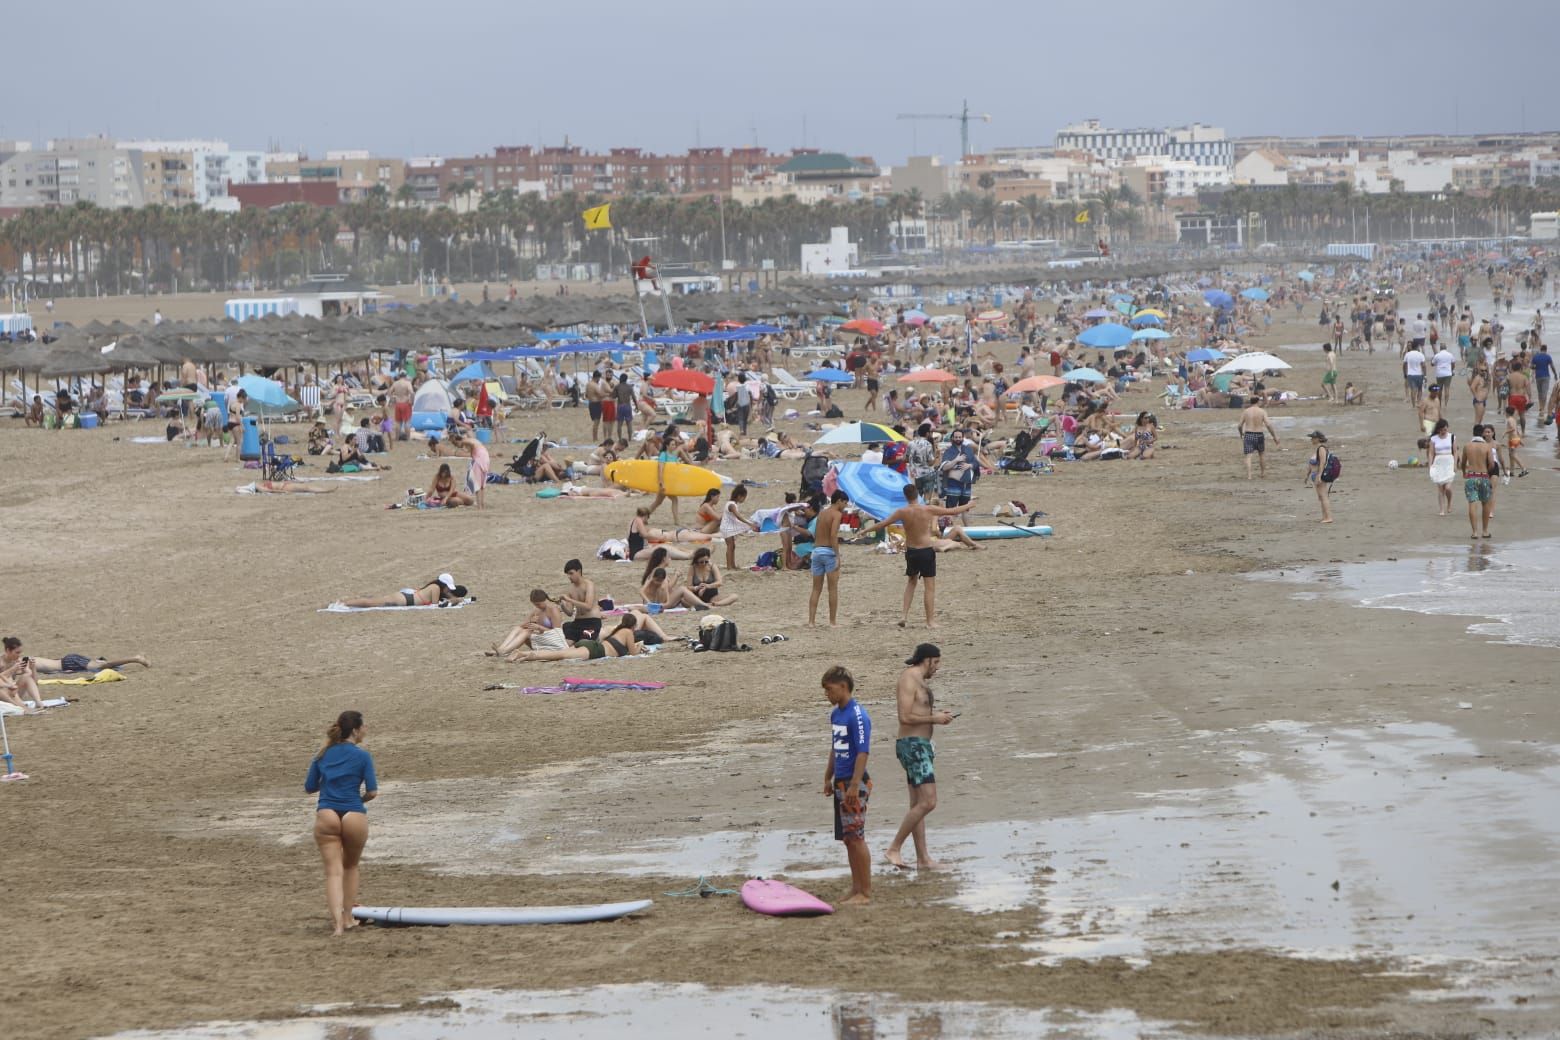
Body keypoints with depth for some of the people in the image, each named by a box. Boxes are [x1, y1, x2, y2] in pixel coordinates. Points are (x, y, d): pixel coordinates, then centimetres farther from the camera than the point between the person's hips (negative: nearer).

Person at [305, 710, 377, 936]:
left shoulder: (323, 755, 9)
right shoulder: (362, 756, -2)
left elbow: (309, 787, 13)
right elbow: (372, 791, -7)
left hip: (326, 815, 2)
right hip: (354, 816, -2)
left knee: (334, 871, -2)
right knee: (350, 866, 21)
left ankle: (337, 921, -19)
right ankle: (347, 917, 25)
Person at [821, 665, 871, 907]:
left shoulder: (857, 716, -15)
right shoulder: (835, 715, 13)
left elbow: (863, 752, -18)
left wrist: (854, 785, -21)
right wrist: (828, 778, 24)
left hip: (853, 784, -9)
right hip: (841, 783, 9)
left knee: (856, 838, -6)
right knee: (848, 839, 11)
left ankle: (865, 892, -2)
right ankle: (856, 889, 17)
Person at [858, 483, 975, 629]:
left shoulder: (902, 512, -7)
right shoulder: (929, 510, -9)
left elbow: (882, 524, -1)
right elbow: (952, 511, 1)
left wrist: (866, 530, 14)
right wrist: (968, 506, 18)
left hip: (910, 551, 2)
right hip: (927, 551, -2)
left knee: (911, 582, 23)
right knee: (930, 587, 5)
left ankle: (905, 615, 11)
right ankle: (930, 621, 4)